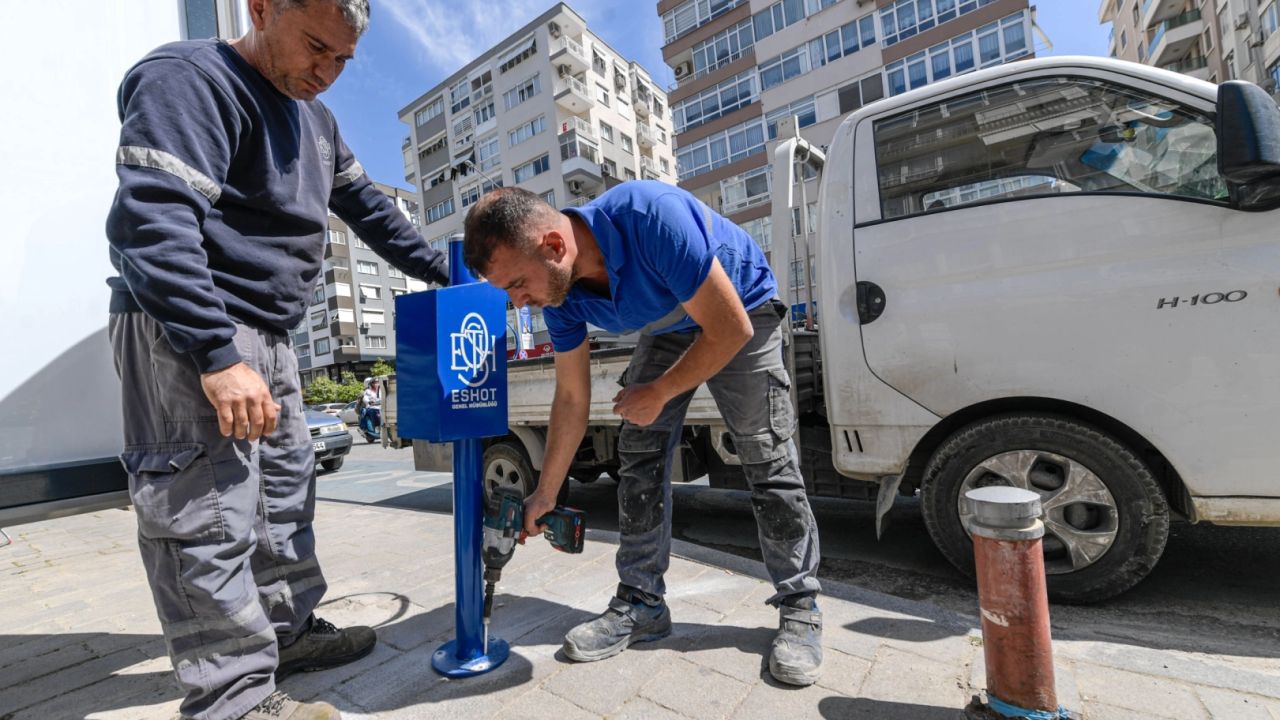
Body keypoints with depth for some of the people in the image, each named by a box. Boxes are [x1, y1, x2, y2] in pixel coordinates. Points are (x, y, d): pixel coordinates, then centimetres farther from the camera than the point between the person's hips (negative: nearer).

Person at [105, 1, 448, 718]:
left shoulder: (314, 117, 17)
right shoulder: (187, 80, -11)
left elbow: (367, 205, 24)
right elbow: (155, 222, -22)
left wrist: (442, 271, 19)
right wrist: (218, 355, -29)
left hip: (266, 335, 9)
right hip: (187, 332, -9)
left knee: (284, 492, 14)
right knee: (209, 516, -6)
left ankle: (289, 632, 30)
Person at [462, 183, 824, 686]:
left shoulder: (652, 216, -39)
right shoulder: (560, 294, -18)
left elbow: (731, 330, -31)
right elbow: (572, 399, -7)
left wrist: (657, 394, -20)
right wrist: (545, 495, -2)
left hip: (743, 314, -5)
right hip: (667, 328, 6)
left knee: (768, 460, -8)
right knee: (639, 459, -3)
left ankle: (799, 609, 8)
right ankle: (641, 604, 9)